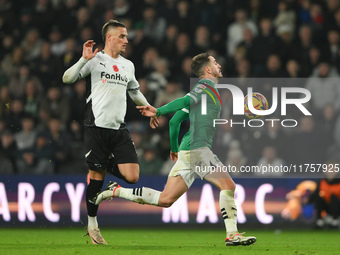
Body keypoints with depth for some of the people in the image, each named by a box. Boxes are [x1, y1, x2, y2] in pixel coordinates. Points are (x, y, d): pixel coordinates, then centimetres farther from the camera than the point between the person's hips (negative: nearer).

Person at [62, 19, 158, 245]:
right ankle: (92, 224, 13)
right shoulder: (95, 60, 0)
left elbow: (135, 92, 34)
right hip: (97, 125, -5)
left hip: (119, 129, 5)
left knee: (132, 177, -9)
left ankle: (109, 165, 23)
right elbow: (67, 78, -10)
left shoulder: (128, 65, 18)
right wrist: (84, 59, -21)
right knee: (97, 176, -2)